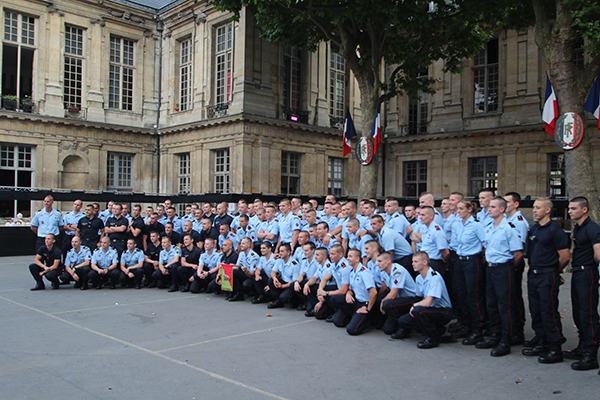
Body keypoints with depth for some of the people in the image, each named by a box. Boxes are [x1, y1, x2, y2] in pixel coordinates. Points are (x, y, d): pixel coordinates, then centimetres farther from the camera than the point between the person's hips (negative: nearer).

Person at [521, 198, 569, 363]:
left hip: (547, 277, -8)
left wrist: (552, 272, 2)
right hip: (532, 275, 8)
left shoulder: (555, 230, -11)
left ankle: (555, 349, 5)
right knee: (536, 311, 13)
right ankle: (541, 344, 25)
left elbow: (565, 257, -11)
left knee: (549, 313, -4)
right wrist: (533, 270, 15)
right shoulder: (533, 229, 12)